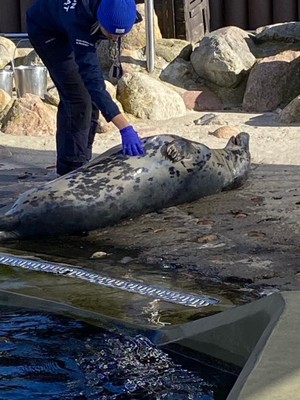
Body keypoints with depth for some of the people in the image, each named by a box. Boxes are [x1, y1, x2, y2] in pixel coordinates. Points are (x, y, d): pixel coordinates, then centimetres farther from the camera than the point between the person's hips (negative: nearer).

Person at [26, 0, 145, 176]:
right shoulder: (78, 19, -46)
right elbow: (92, 78, -51)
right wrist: (125, 128, -58)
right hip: (47, 31, -7)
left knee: (91, 97, 4)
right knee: (78, 98, -18)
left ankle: (82, 164, 14)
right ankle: (72, 168, -11)